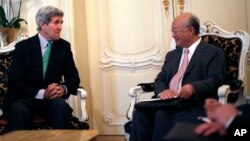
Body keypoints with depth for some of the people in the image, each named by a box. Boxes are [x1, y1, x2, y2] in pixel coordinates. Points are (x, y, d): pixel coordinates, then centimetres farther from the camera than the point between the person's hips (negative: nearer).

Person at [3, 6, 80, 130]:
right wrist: (42, 93, -23)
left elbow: (74, 77, 7)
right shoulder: (23, 46, -4)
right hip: (24, 98, -2)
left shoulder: (64, 46, 5)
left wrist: (63, 88, -18)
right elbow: (14, 82, -10)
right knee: (19, 110, -36)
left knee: (61, 106, -31)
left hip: (51, 98, 3)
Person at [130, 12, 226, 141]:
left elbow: (215, 81, -7)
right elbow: (159, 80, 17)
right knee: (140, 113, -26)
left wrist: (193, 87, -27)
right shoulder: (171, 55, 25)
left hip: (193, 106, -5)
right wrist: (161, 91, -8)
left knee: (162, 117, -34)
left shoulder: (214, 53, 6)